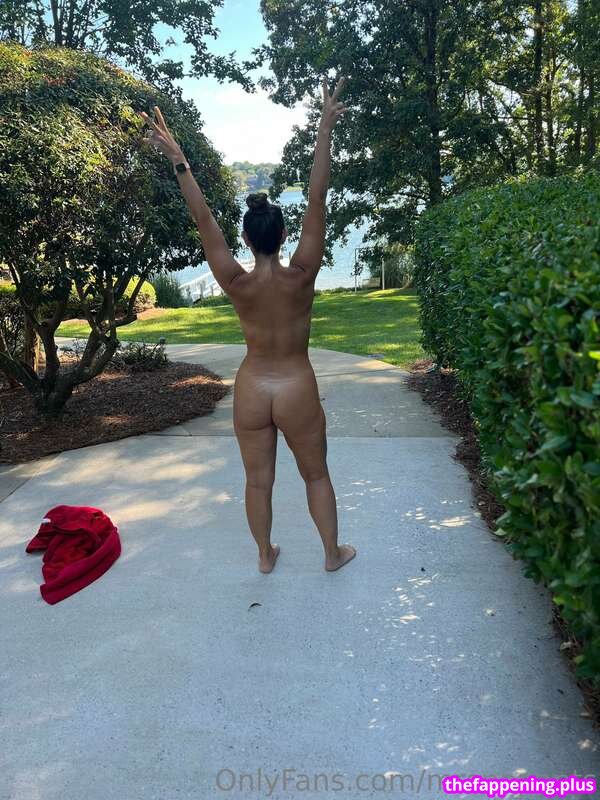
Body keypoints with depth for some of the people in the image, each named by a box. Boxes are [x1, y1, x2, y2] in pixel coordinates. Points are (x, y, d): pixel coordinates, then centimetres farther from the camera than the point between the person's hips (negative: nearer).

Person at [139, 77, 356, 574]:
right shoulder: (300, 277, -16)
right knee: (316, 475, 17)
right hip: (297, 391, -1)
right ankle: (334, 553, 31)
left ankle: (266, 555, 35)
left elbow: (204, 221, -10)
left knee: (258, 480, 17)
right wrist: (325, 131, -16)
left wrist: (178, 160, -6)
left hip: (251, 392, 2)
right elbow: (318, 203, -18)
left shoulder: (237, 285, -12)